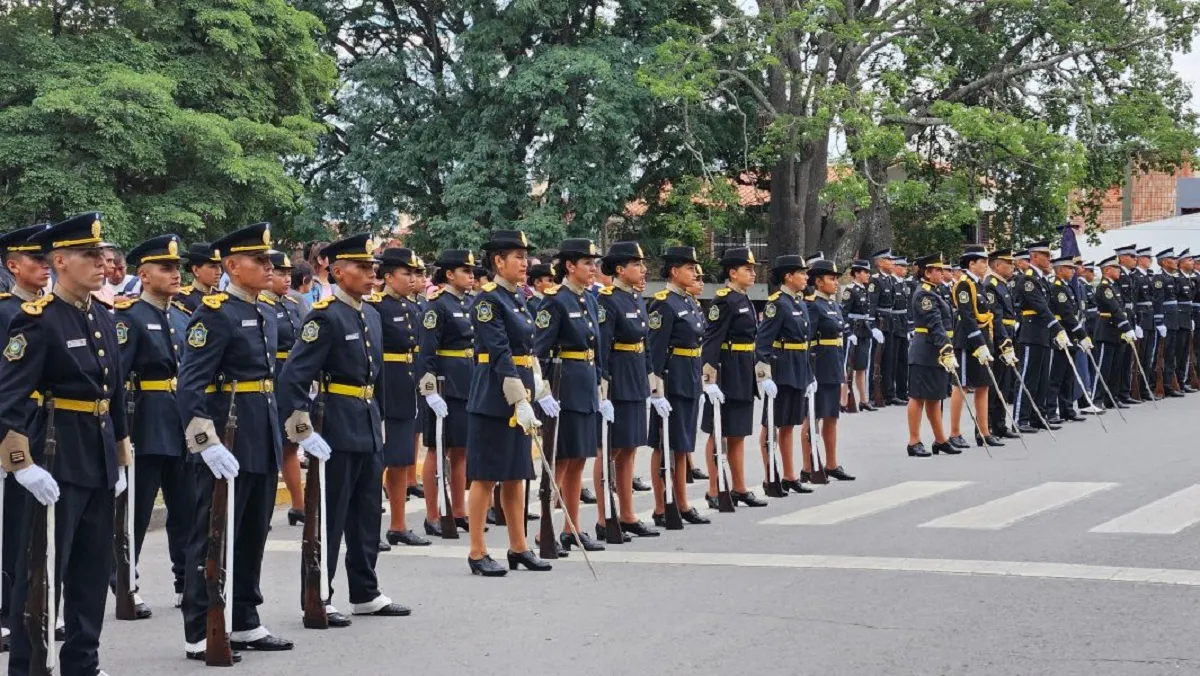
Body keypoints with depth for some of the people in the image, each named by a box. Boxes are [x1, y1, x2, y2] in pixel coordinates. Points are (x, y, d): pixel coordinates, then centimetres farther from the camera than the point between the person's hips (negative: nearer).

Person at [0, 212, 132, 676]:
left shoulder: (104, 318, 9)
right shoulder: (38, 320, -14)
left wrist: (121, 458, 16)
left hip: (99, 460, 8)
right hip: (56, 461, -7)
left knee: (94, 569, 13)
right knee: (42, 570, 0)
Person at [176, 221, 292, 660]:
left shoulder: (265, 314, 13)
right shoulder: (214, 314, -13)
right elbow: (190, 386, -20)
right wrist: (208, 444, -27)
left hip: (263, 445, 8)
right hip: (227, 447, -8)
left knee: (252, 538, 15)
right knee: (214, 539, 0)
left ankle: (245, 625, 26)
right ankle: (200, 635, 9)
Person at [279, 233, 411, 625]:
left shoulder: (371, 316, 12)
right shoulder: (325, 316, -15)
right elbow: (292, 378, -20)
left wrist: (379, 422, 17)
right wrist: (303, 432, -23)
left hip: (369, 431, 8)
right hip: (336, 432, -8)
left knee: (367, 515, 15)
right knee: (329, 518, 0)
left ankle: (366, 594, 26)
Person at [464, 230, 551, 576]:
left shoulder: (519, 297, 13)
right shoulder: (487, 300, -13)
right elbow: (500, 355, -20)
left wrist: (535, 384, 8)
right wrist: (520, 401, -25)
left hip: (519, 395, 8)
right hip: (493, 397, -8)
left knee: (516, 475, 13)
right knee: (486, 476, -1)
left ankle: (519, 547, 21)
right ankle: (478, 554, 6)